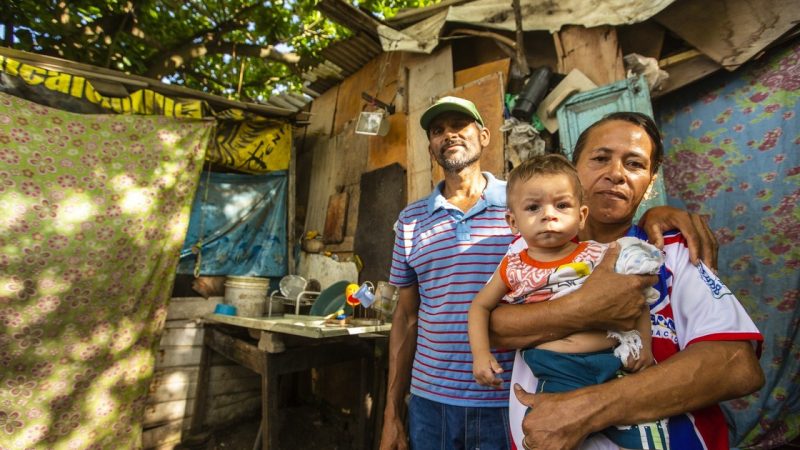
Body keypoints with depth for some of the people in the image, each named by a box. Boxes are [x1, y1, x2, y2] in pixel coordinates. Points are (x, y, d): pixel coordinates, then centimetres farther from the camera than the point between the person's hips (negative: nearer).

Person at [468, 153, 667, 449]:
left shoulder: (598, 255, 4)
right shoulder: (514, 269, 1)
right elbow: (480, 306, 11)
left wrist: (644, 344, 6)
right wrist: (480, 353, 0)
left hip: (614, 359, 2)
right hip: (557, 371, -1)